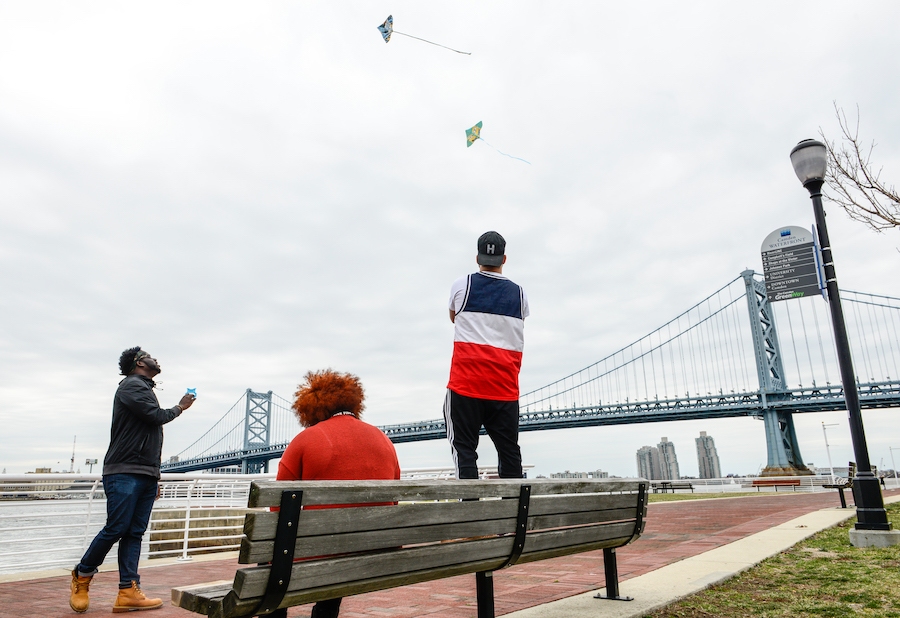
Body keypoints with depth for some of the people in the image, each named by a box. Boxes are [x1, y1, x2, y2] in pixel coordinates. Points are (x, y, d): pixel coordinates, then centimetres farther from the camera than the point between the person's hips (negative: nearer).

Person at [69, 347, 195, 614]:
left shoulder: (145, 389, 23)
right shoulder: (131, 385, -4)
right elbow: (156, 416, -16)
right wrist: (179, 408, 4)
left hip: (146, 475, 8)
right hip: (124, 472, -8)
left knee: (135, 533, 2)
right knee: (116, 529, -7)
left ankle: (128, 593, 1)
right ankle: (82, 576, 15)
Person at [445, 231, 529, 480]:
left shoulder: (462, 285, 2)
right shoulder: (520, 294, 7)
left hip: (466, 382, -2)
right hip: (505, 387, 2)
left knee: (464, 448, 0)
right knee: (509, 451, 9)